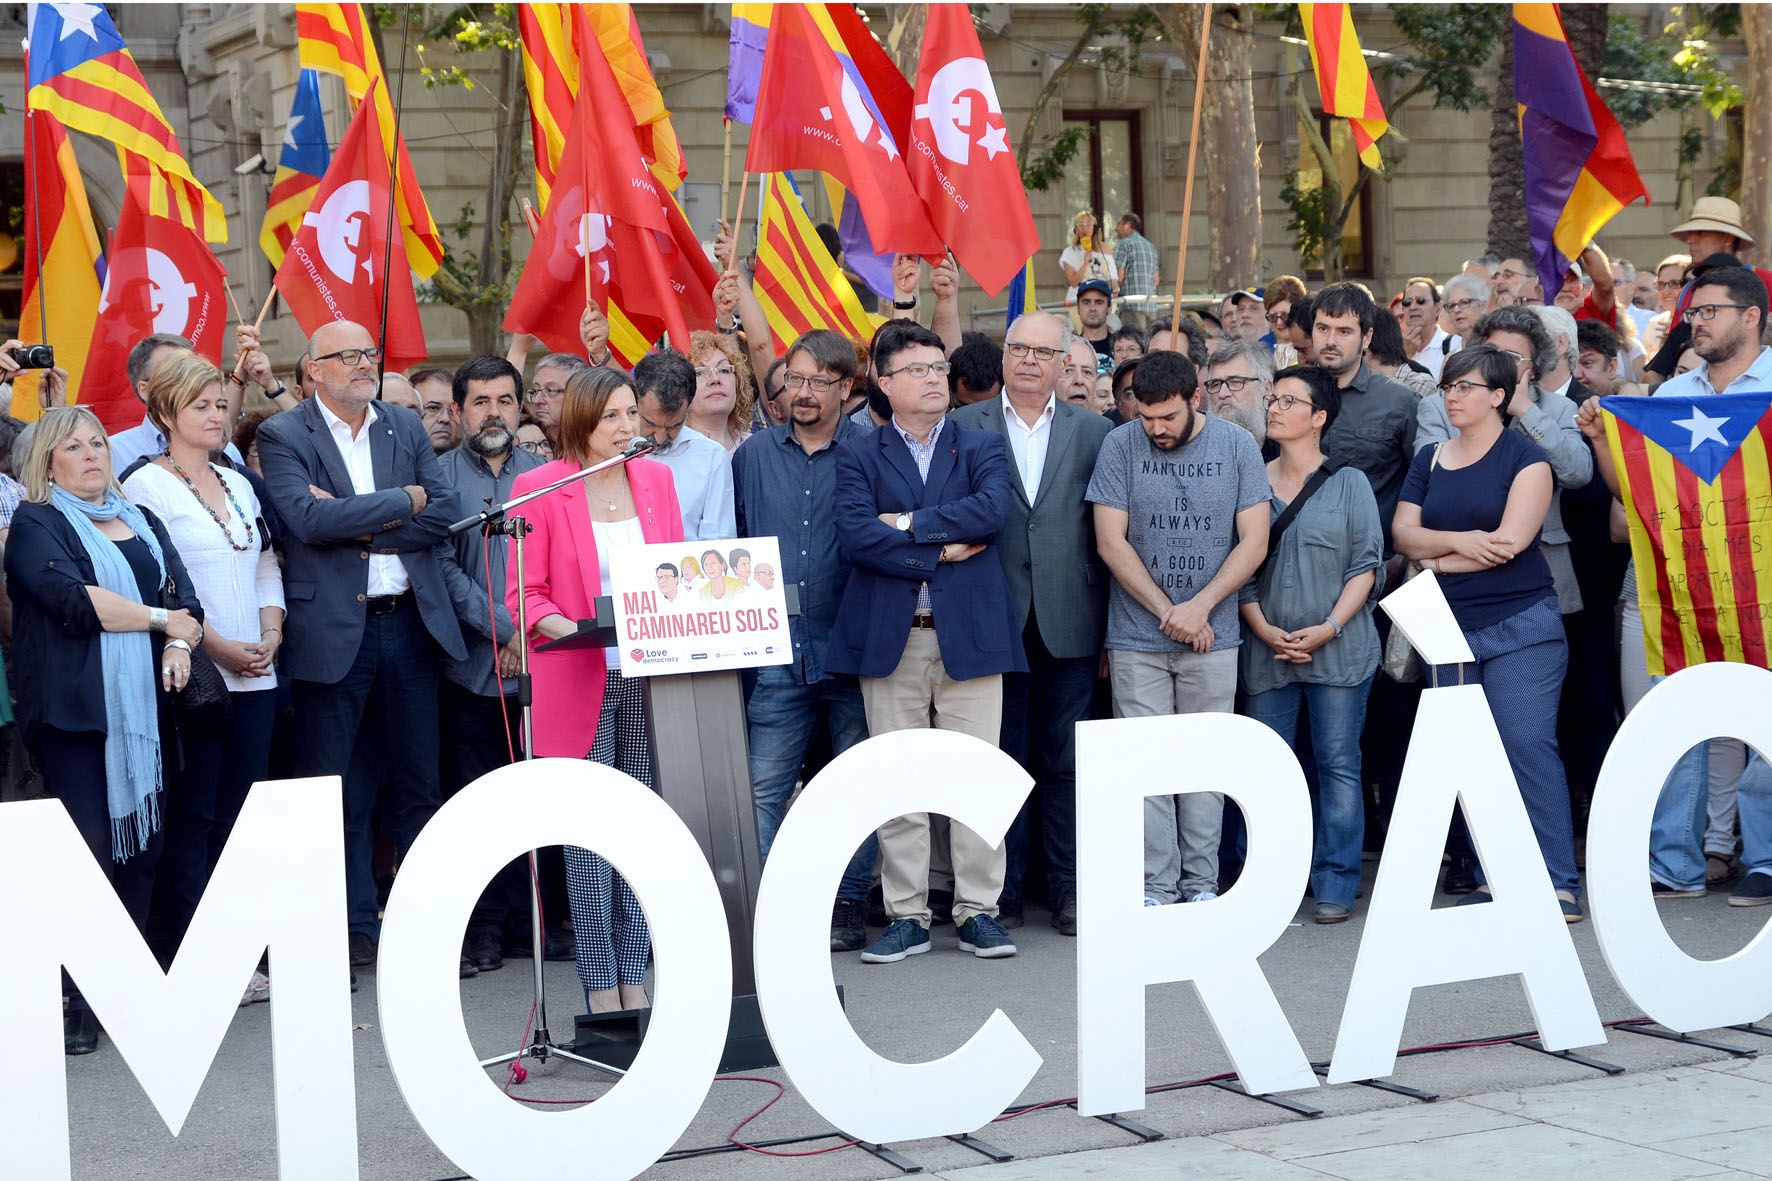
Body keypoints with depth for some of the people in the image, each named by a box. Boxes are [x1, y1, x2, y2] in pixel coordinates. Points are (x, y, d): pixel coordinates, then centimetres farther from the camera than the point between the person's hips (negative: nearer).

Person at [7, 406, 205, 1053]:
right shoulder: (35, 524, 1)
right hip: (76, 707, -6)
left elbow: (185, 594, 10)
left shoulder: (141, 521, 20)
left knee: (142, 848, 5)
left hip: (146, 706, 6)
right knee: (90, 854, -7)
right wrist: (160, 619, -6)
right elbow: (73, 601, -14)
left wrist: (179, 645, -10)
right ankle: (79, 1004, -1)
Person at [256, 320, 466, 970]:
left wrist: (363, 526, -11)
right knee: (338, 792, 2)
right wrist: (402, 500, -10)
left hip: (409, 622, 4)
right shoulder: (283, 436, -2)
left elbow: (443, 512, 1)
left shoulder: (406, 426, 11)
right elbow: (309, 518, -17)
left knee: (418, 782, 10)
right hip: (332, 630, -4)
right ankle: (355, 927, 10)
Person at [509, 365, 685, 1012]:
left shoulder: (655, 478, 11)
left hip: (651, 676, 4)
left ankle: (634, 977, 12)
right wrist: (574, 630, -20)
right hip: (580, 680, -4)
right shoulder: (539, 487, -2)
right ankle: (600, 984, 4)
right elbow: (524, 594, -3)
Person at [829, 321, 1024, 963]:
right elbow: (856, 536, -8)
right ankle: (906, 915, 10)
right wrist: (940, 553, -10)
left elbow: (992, 510, -10)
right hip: (890, 638, 0)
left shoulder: (983, 448, 10)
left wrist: (908, 523, -10)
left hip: (969, 632, 0)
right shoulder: (858, 456, 8)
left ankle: (978, 911, 7)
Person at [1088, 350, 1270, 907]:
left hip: (1213, 637, 1)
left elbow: (1254, 541, 0)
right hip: (1137, 637, -1)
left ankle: (1202, 884, 11)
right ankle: (1156, 887, 3)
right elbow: (1111, 542, -4)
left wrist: (1202, 606, -11)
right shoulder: (1120, 447, -1)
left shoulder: (1236, 446, 1)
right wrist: (1168, 612, -8)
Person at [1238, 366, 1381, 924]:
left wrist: (1329, 628, -12)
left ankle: (1335, 888, 2)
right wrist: (1266, 631, -6)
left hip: (1338, 650, -2)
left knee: (1338, 766, -2)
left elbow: (1366, 564, 0)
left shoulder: (1348, 484, 3)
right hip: (1267, 651, 2)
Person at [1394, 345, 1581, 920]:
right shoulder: (1429, 460, 13)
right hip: (1448, 628, 5)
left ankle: (1559, 880, -9)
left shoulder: (1524, 457, -2)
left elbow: (1510, 542, -12)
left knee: (1529, 745, -11)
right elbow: (1404, 533, 4)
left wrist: (1437, 562, -4)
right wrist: (1459, 541, -15)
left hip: (1520, 626, -5)